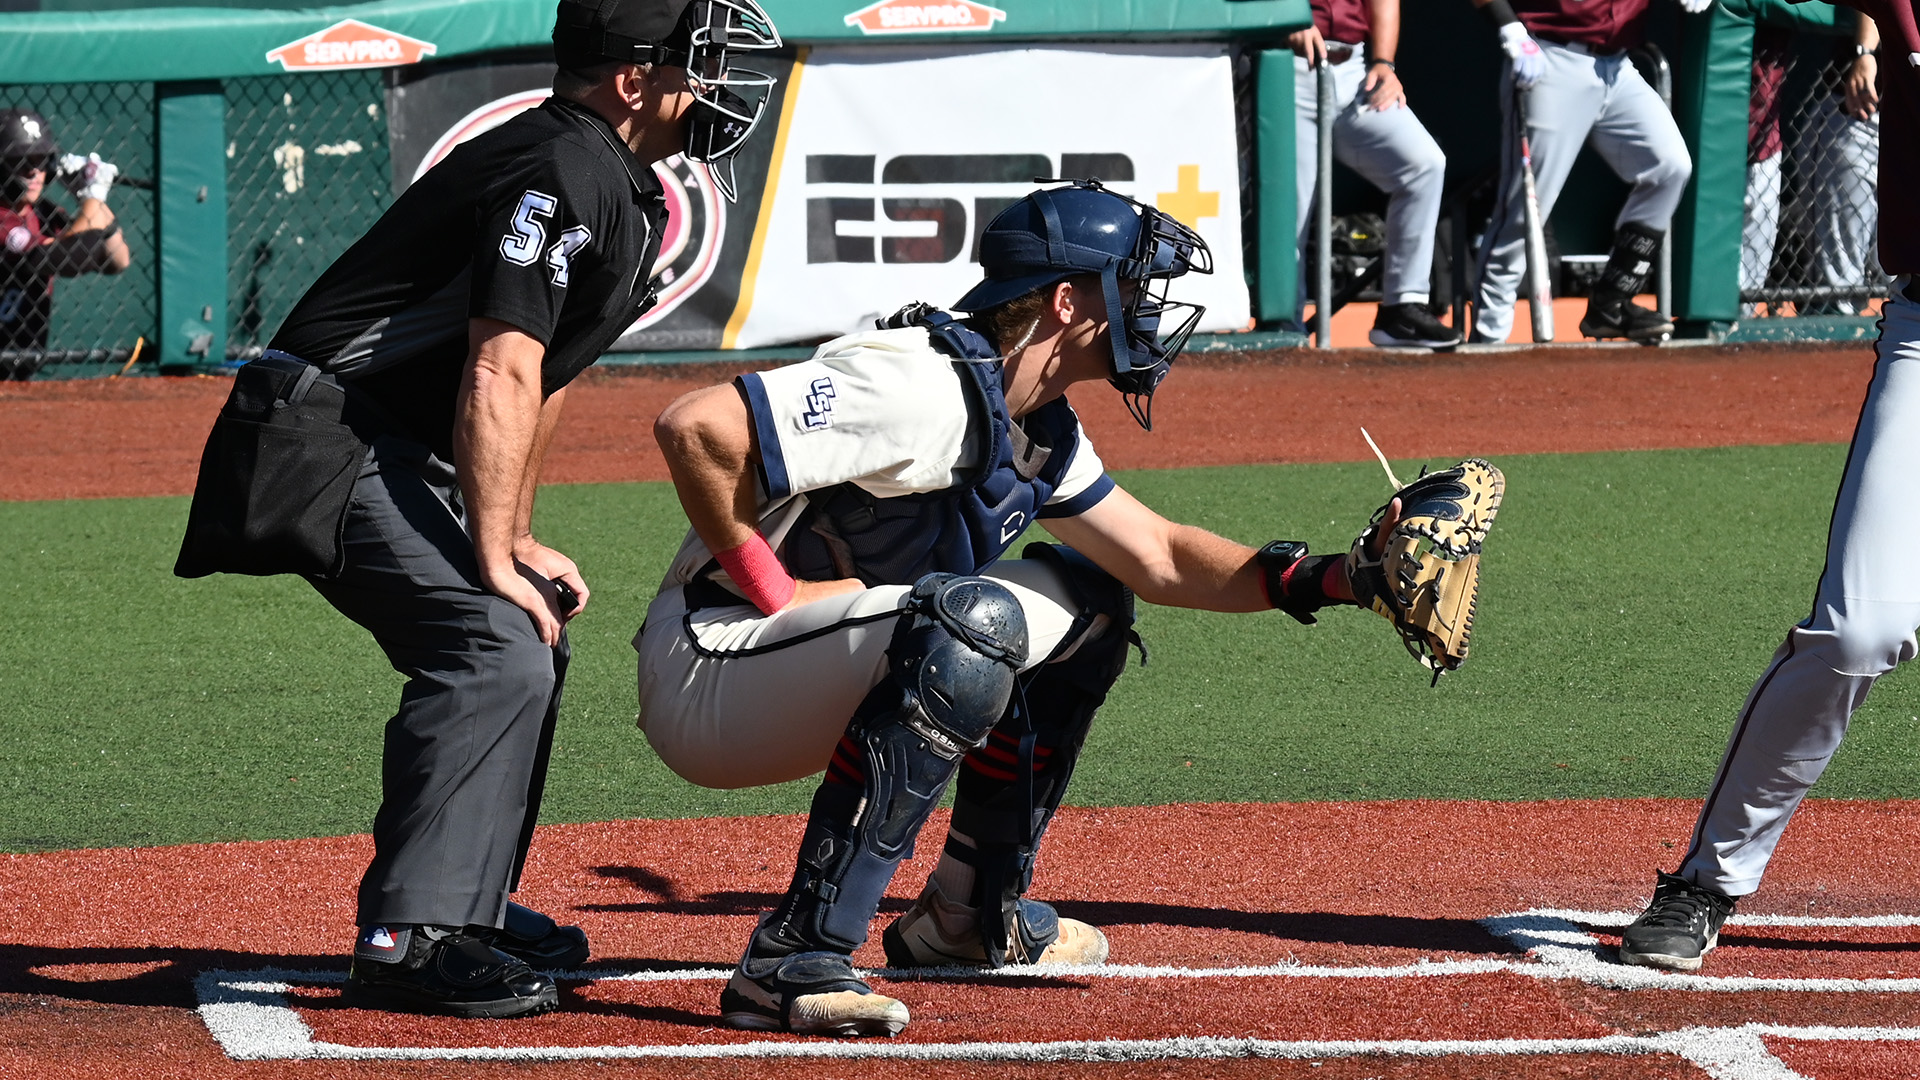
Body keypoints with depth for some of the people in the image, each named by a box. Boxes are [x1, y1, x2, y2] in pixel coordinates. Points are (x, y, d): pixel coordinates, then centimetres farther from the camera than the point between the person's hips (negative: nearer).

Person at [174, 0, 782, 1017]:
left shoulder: (623, 189, 14)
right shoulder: (561, 171, -20)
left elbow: (537, 376, 22)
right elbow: (499, 378, -25)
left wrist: (520, 541, 17)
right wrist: (496, 562, -23)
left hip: (402, 458, 11)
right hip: (331, 439, -11)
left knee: (529, 638, 20)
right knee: (497, 652, -22)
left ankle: (471, 906, 28)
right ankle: (408, 942, -24)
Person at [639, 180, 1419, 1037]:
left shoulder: (1038, 427, 9)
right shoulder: (929, 388, -23)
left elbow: (1155, 557, 16)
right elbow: (693, 426, -30)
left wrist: (1333, 579, 4)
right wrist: (772, 589, -23)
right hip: (704, 682, -10)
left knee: (1084, 598, 17)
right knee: (974, 620, -33)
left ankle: (971, 915, 20)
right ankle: (792, 960, -32)